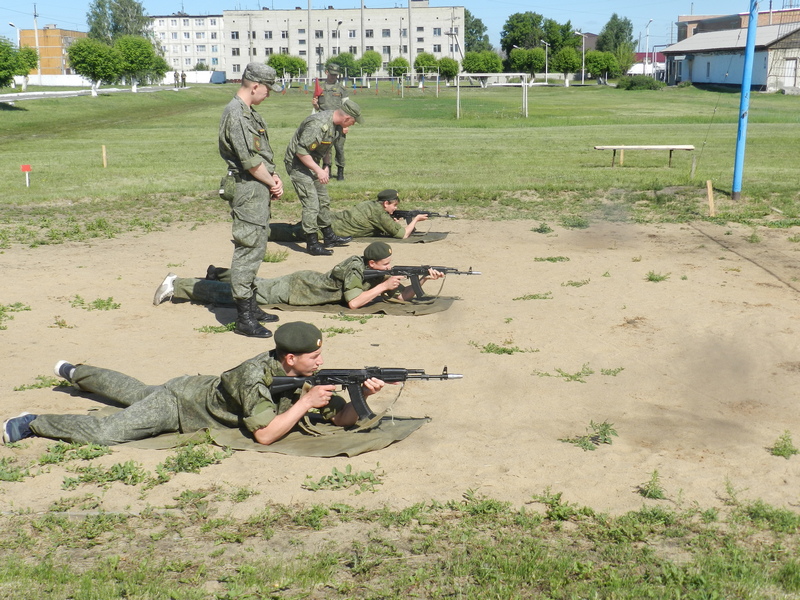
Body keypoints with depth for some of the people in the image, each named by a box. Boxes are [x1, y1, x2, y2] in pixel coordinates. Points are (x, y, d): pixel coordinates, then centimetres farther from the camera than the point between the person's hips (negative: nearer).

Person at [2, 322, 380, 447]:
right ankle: (32, 424, 4)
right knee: (105, 434, -17)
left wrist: (363, 396, -33)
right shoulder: (256, 375, -38)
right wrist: (305, 403, -40)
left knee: (135, 392, 30)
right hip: (179, 402, -7)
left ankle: (74, 373, 55)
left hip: (201, 391, 8)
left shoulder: (305, 376, -16)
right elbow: (264, 434, -43)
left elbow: (343, 419, -14)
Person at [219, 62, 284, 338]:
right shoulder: (236, 114, -17)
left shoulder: (249, 113, 16)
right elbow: (249, 160, -21)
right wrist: (272, 183, -8)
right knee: (248, 249, -9)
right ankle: (244, 318, -5)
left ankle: (250, 306, 25)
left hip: (259, 189, 11)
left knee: (255, 248, 15)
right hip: (248, 190, -11)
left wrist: (274, 178, 5)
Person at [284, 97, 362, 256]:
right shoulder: (318, 124, -30)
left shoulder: (336, 124, 0)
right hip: (298, 164, -10)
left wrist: (326, 166, 2)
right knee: (312, 204, -11)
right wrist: (318, 170, -25)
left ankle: (329, 236, 30)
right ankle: (312, 244, -3)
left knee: (324, 200, 17)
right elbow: (301, 151, -29)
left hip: (312, 163, 10)